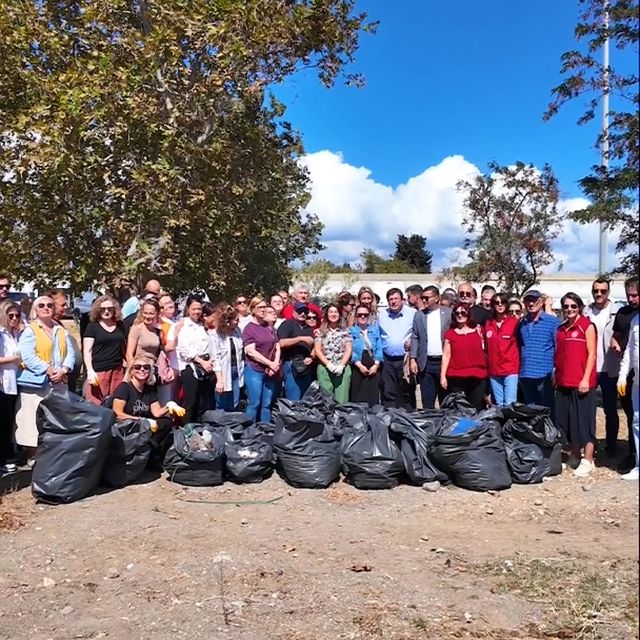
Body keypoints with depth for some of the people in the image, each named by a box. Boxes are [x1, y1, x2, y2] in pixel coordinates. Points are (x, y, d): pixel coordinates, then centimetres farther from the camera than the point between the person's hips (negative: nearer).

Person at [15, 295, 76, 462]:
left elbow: (70, 353, 9)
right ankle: (33, 457, 4)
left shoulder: (61, 331, 17)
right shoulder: (29, 330, 0)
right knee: (34, 421, -4)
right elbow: (28, 356, -13)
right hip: (37, 383, -5)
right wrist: (48, 371, -18)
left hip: (59, 383, 5)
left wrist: (63, 370, -9)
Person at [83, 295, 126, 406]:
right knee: (96, 405, -8)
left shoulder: (120, 325, 14)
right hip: (98, 371, -4)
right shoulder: (92, 326, 2)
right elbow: (87, 351, -3)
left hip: (118, 371, 4)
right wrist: (90, 371, -14)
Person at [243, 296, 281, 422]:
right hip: (254, 371, -5)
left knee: (267, 404, 8)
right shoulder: (249, 328, -4)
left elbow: (277, 347, 12)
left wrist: (275, 365, -5)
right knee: (254, 404, -2)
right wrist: (270, 364, -13)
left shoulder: (269, 327, 13)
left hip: (270, 371, 5)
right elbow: (251, 352, -12)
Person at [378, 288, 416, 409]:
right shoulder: (382, 315, 8)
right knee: (388, 394, 7)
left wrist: (413, 342, -13)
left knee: (407, 393, 5)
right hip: (387, 360, 3)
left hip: (406, 359, -3)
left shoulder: (413, 313, -3)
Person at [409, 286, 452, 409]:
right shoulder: (419, 315, 8)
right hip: (426, 363, 2)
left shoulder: (449, 313, 0)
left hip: (444, 362, -2)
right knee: (427, 403, 6)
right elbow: (415, 338, 9)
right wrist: (413, 359, 0)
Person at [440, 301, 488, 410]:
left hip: (477, 377, 1)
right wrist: (443, 376, -1)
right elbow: (446, 355, 4)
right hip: (456, 378, -1)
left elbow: (485, 350, 13)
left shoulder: (478, 330, 9)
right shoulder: (449, 333, 6)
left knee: (476, 409, 2)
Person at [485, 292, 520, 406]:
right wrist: (486, 367, 10)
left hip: (511, 370, -4)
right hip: (493, 371, 4)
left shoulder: (515, 322, -4)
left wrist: (518, 366, -4)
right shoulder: (488, 324, 7)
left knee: (510, 404, -9)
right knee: (499, 404, 11)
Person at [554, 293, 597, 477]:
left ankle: (588, 461, 6)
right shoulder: (560, 329, 13)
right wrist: (556, 377, 11)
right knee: (566, 420, 10)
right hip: (563, 382, 6)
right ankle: (575, 457, 23)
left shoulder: (587, 326, -4)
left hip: (582, 382, -6)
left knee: (584, 420, -2)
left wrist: (585, 379, -15)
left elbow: (592, 354, -8)